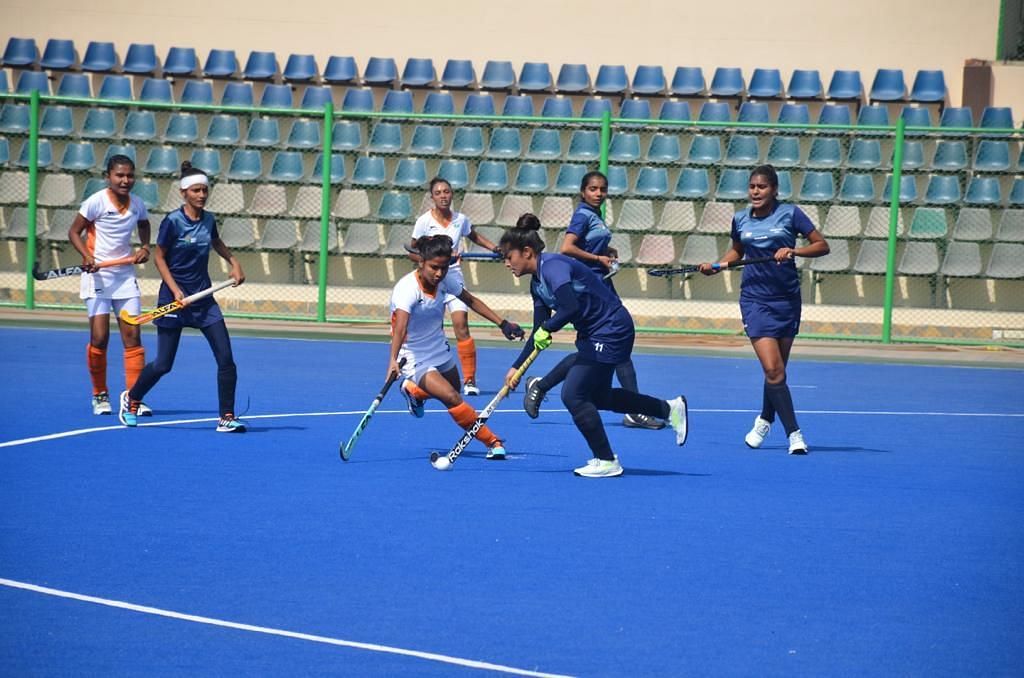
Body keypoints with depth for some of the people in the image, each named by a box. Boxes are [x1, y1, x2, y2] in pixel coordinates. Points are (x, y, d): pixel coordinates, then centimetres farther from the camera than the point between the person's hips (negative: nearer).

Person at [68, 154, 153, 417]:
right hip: (98, 275, -4)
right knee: (99, 338, -8)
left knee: (132, 337, -3)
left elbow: (144, 225, 24)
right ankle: (100, 395, 10)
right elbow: (74, 231, -5)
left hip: (126, 276, 4)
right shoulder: (97, 201, -11)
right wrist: (86, 256, -21)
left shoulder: (137, 204, 3)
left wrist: (145, 247, 5)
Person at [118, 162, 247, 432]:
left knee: (226, 358, -7)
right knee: (163, 364, 1)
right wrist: (175, 290, -15)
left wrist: (234, 262, 12)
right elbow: (159, 257, -6)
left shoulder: (208, 220, 3)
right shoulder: (173, 222, -13)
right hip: (175, 298, -5)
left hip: (203, 297, 5)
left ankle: (226, 417, 1)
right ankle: (131, 398, 28)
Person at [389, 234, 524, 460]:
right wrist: (393, 360, -58)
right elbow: (400, 327, -43)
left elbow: (471, 301, 8)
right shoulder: (407, 289, -29)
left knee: (454, 395, 23)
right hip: (414, 359, -7)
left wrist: (502, 324, 3)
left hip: (440, 352, 7)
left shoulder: (445, 281, -10)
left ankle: (413, 390, 50)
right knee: (452, 398, -23)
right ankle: (492, 442, -11)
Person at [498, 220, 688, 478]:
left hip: (611, 330, -11)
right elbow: (539, 334, 17)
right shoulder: (537, 283, 11)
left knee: (573, 395, -10)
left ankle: (606, 461, 0)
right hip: (594, 334, 11)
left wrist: (547, 329, -19)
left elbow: (570, 308, -35)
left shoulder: (553, 266, -20)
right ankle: (669, 409, 29)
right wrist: (517, 367, 12)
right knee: (597, 396, 20)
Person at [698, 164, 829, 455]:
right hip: (756, 300, 0)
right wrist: (717, 265, 6)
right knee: (772, 369, -13)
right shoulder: (741, 220, 4)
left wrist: (793, 251, -19)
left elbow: (822, 245, -3)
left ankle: (765, 420, 34)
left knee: (777, 370, 9)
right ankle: (794, 433, -9)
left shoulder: (790, 213, -3)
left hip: (787, 299, 0)